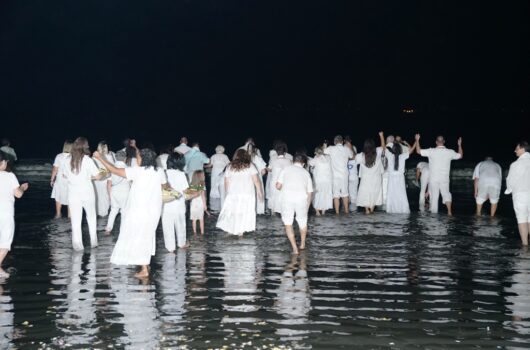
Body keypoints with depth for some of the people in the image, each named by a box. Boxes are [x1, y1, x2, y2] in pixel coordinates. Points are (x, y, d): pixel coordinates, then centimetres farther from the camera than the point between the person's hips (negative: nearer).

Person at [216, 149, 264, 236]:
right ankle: (240, 231, 8)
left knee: (231, 211, 11)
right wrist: (259, 192, 2)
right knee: (244, 212, 7)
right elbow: (256, 180, -5)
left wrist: (227, 193, 17)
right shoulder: (250, 166, -1)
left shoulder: (230, 167, 4)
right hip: (247, 193, -1)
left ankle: (230, 230, 13)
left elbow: (226, 182, 5)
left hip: (232, 193, 2)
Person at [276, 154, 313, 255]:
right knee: (303, 221, 24)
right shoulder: (306, 172, 17)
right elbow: (310, 192, 15)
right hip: (302, 198, 2)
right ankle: (302, 244, 41)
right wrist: (307, 206, 26)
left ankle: (294, 248, 2)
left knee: (288, 224, 10)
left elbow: (278, 186, 6)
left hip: (287, 197, -2)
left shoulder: (286, 169, 13)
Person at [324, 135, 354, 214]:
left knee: (336, 194, 2)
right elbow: (352, 156, 18)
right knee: (345, 193, 13)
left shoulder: (331, 149, -8)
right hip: (344, 174, 2)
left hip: (335, 175, -2)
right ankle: (346, 210, 19)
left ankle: (337, 212, 3)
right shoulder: (347, 149, 0)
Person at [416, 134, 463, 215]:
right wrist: (459, 145, 27)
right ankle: (449, 212, 1)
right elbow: (460, 155, 14)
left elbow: (418, 151, -8)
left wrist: (417, 140, 3)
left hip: (433, 179, -1)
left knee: (433, 196, 6)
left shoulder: (432, 151, -11)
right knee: (446, 194, 15)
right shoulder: (450, 152, -3)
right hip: (444, 179, 2)